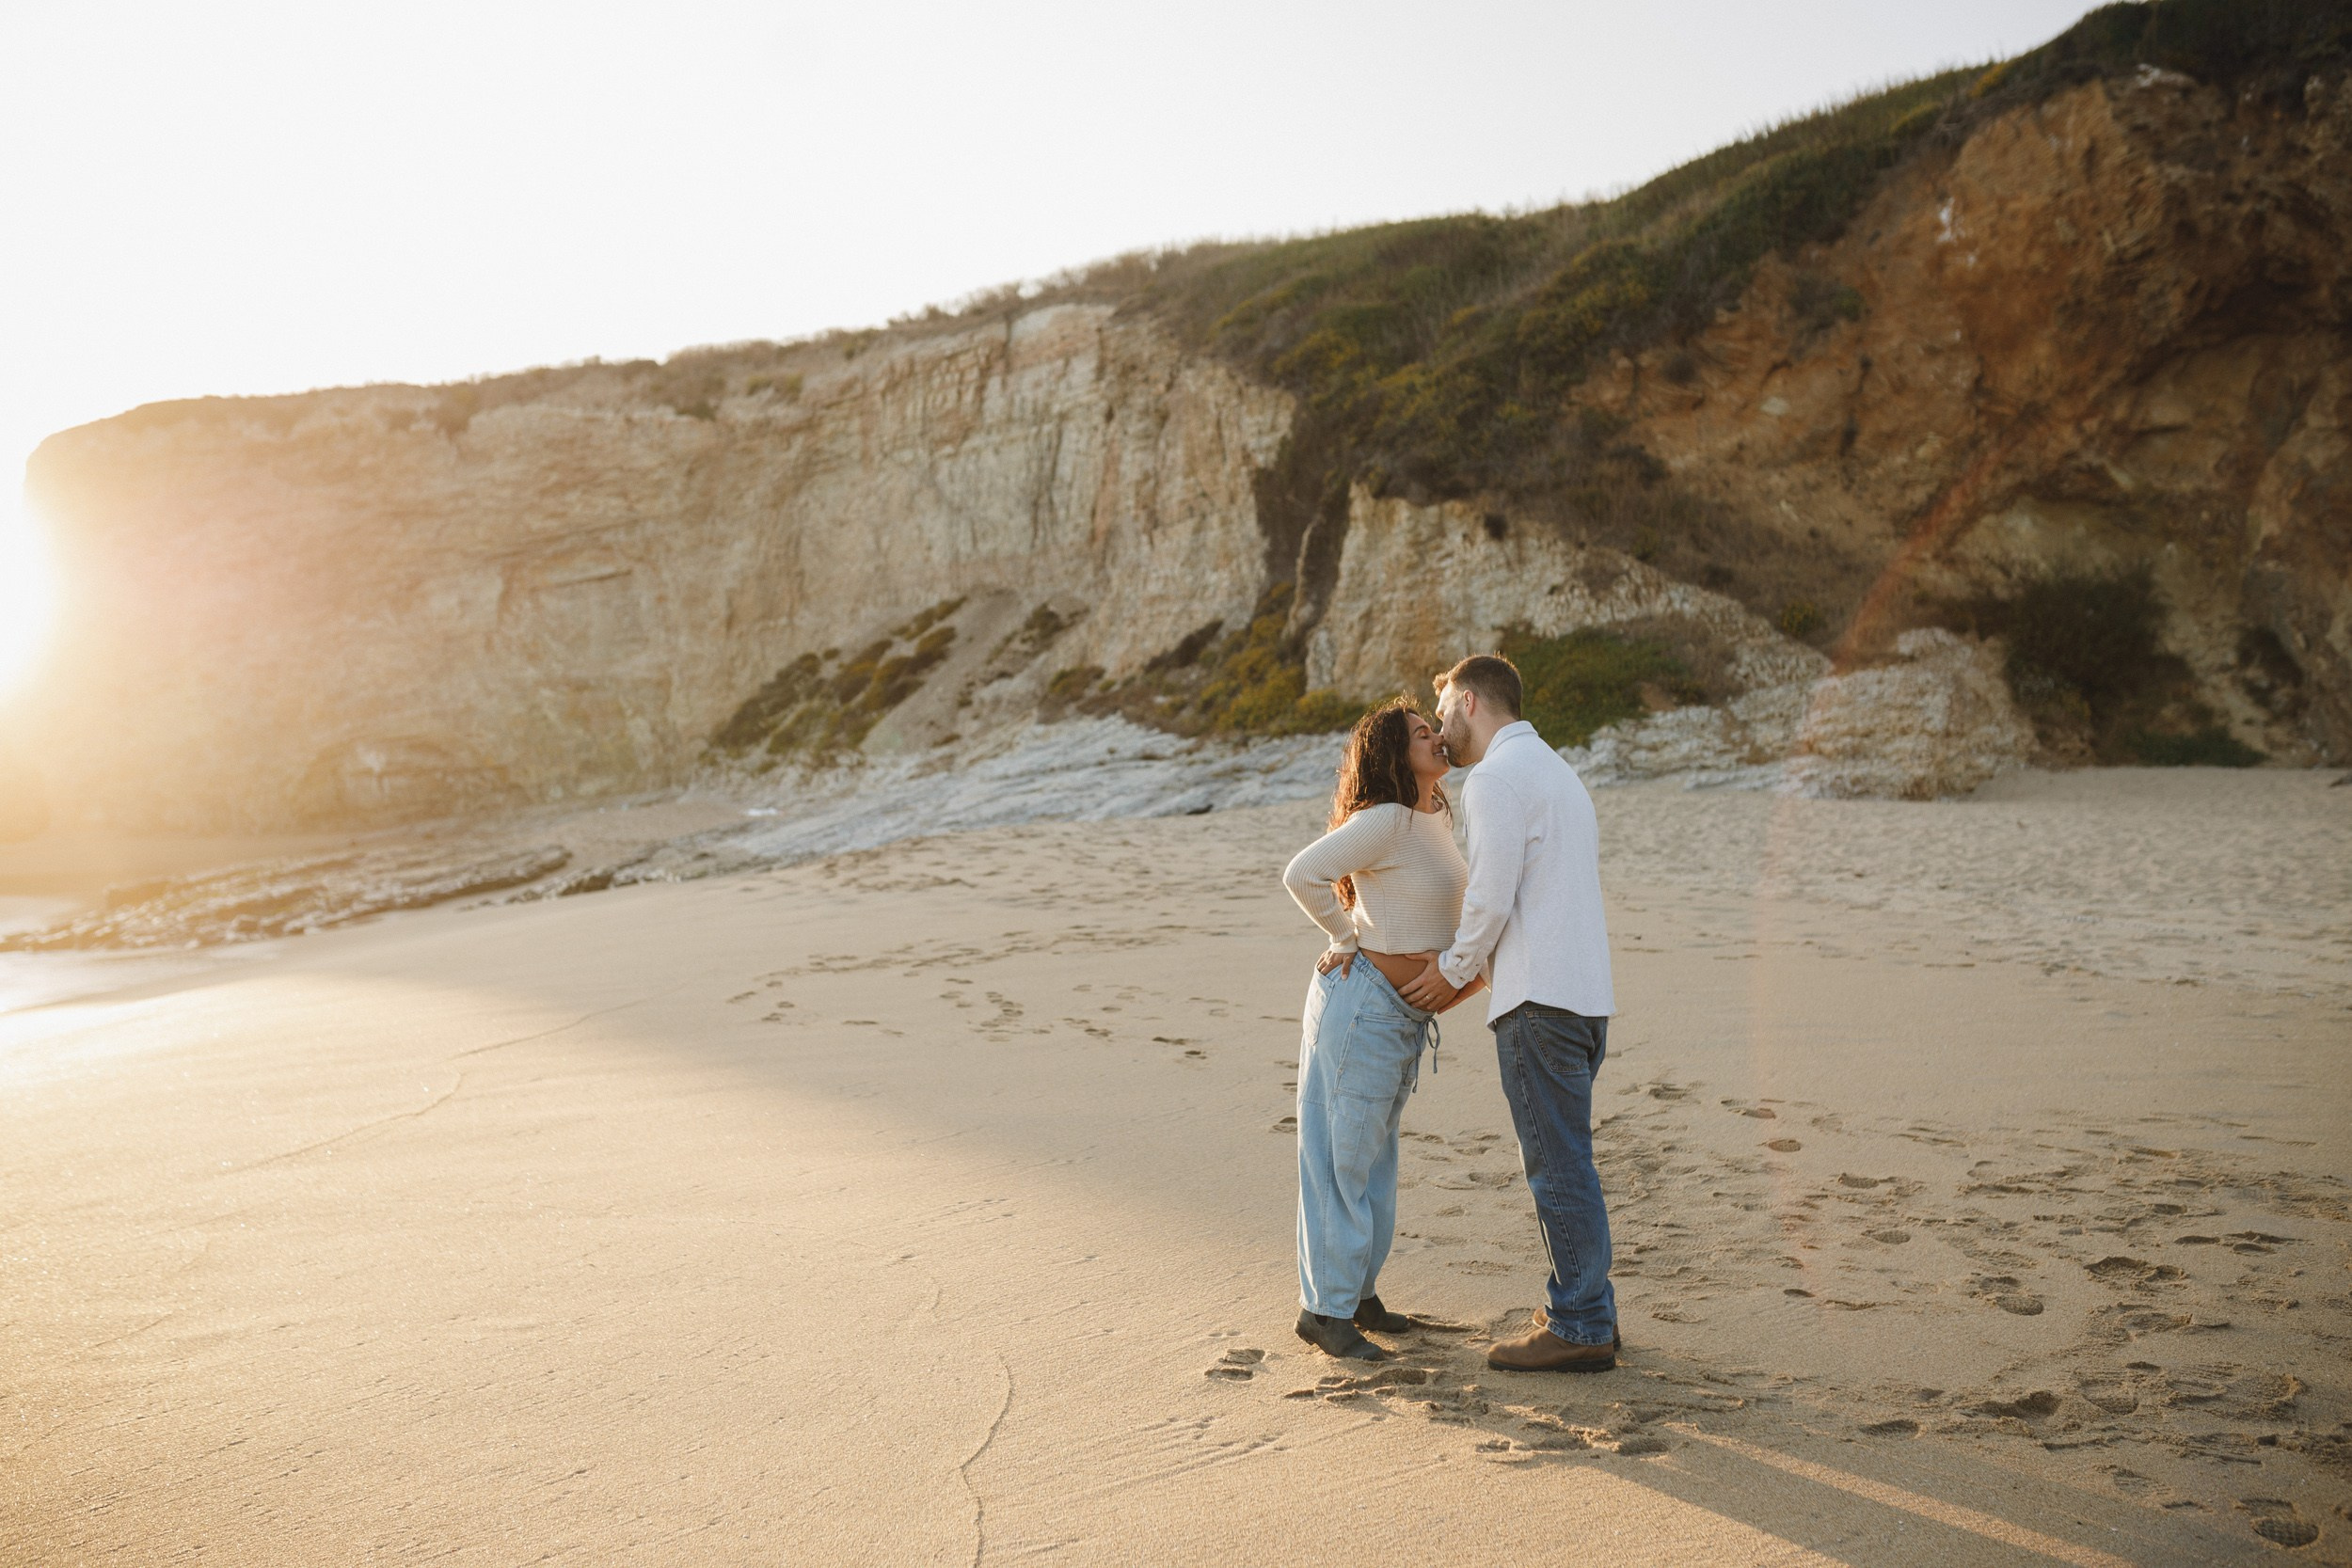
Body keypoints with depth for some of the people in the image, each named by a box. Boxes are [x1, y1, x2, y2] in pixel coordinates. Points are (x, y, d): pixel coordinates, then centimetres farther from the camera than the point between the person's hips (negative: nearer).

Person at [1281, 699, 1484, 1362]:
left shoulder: (1437, 817, 10)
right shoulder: (1385, 820, -18)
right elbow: (1303, 874, -27)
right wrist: (1349, 941, -14)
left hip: (1406, 1011, 9)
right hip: (1364, 1000, -9)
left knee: (1375, 1156, 16)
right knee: (1342, 1154, -1)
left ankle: (1358, 1292, 28)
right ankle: (1324, 1309, 8)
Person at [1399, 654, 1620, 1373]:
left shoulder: (1496, 777, -9)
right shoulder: (1557, 770, 22)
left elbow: (1492, 896, -16)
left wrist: (1453, 970, -1)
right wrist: (1471, 966, 22)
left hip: (1540, 997, -10)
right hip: (1585, 990, 10)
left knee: (1557, 1163, -3)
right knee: (1564, 1159, 16)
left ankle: (1580, 1328, 3)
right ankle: (1585, 1307, 22)